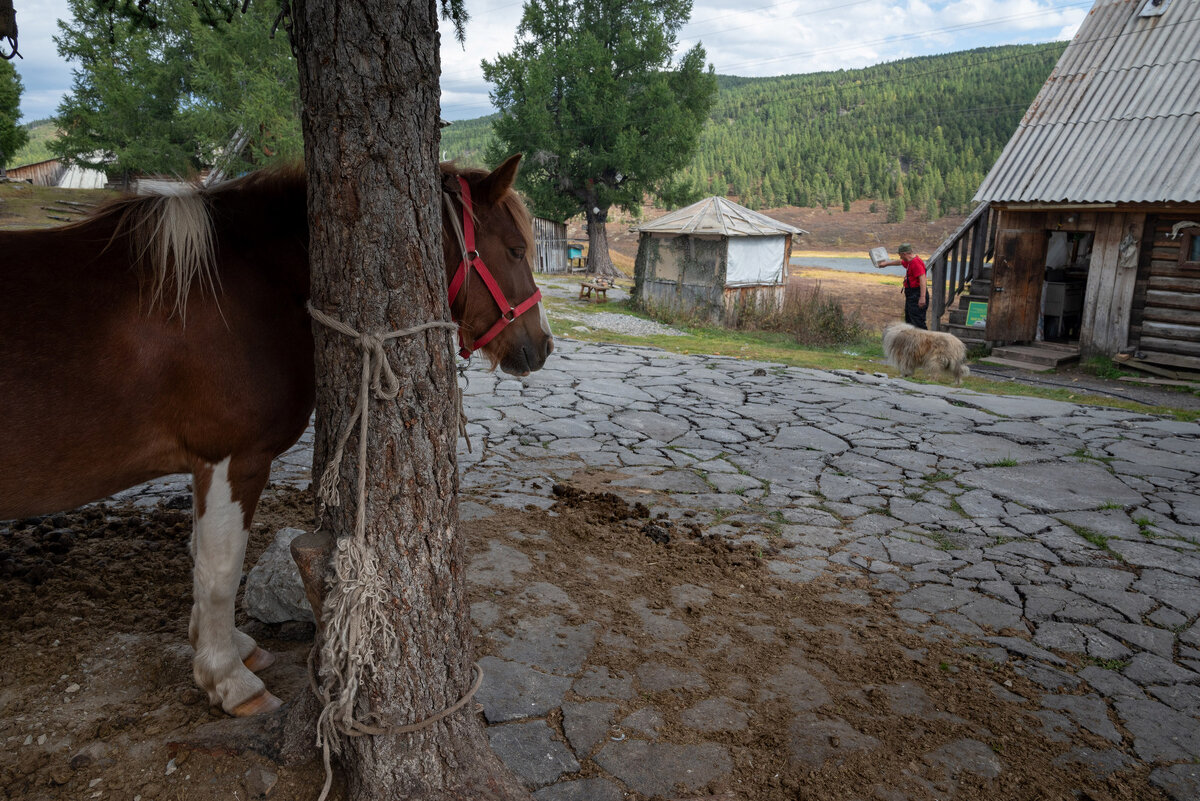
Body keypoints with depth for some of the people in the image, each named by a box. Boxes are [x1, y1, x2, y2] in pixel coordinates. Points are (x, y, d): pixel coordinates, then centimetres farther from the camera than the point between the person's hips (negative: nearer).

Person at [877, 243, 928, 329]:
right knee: (909, 321, 14)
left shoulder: (916, 262, -18)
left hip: (917, 296, -11)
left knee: (918, 322, -14)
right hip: (911, 296, 11)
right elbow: (899, 262, 37)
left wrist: (922, 297, -32)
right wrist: (886, 263, 51)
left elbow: (922, 280, -26)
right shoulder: (909, 261, 14)